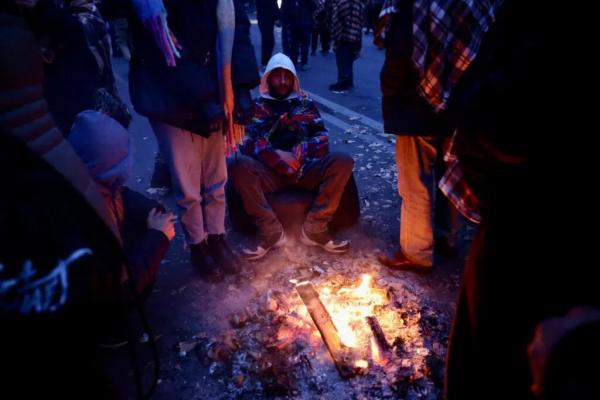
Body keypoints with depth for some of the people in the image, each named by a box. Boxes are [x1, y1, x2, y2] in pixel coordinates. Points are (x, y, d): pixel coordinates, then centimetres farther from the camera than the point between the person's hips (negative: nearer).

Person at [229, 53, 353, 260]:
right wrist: (275, 155, -16)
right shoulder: (257, 106, 15)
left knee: (343, 162, -23)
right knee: (239, 165, -31)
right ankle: (272, 231, -22)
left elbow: (322, 138, 8)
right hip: (270, 171, -1)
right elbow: (246, 141, 0)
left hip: (304, 169, 2)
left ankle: (314, 229, -18)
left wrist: (297, 152, -11)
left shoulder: (306, 104, 19)